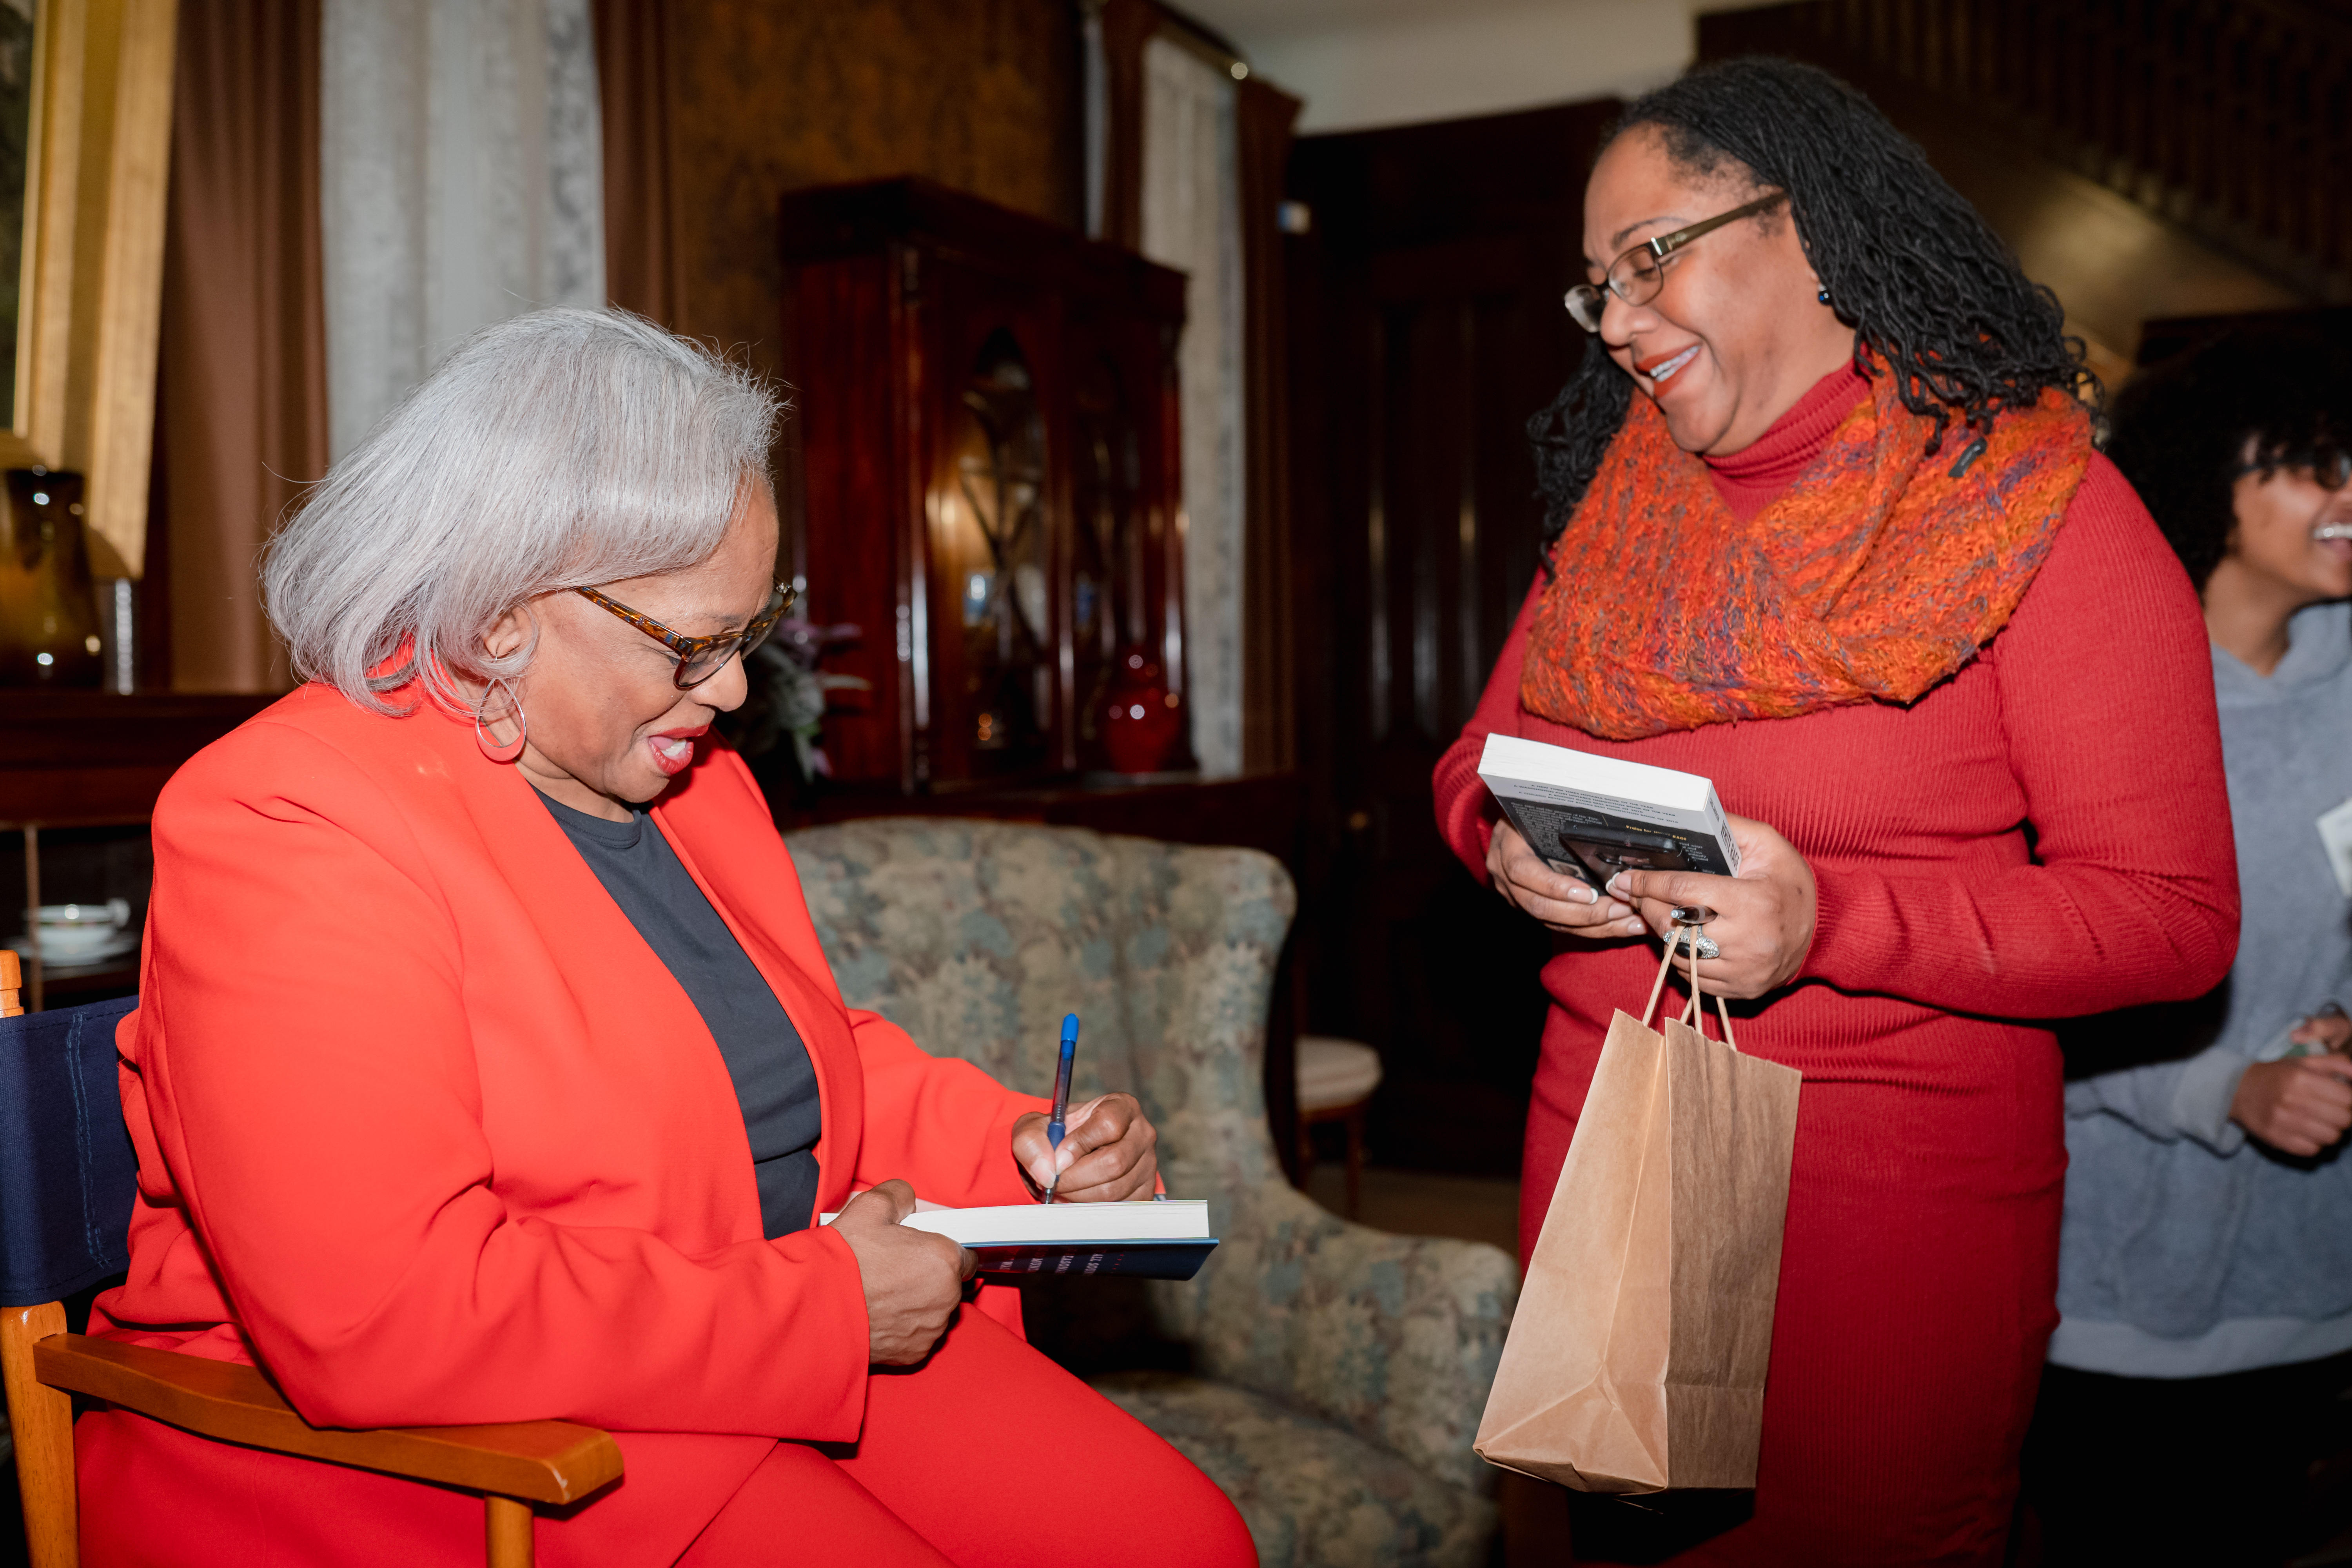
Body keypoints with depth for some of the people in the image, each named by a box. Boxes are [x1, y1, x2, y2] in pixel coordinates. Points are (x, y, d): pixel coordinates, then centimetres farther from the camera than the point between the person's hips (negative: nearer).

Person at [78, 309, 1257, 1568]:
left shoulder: (688, 777, 10)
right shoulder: (283, 834, -17)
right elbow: (376, 1322, -27)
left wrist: (1016, 1147, 3)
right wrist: (819, 1307, -21)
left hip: (803, 1345, 7)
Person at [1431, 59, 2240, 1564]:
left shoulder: (2040, 508, -11)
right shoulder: (1620, 509, 7)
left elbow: (2172, 912, -13)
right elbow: (1484, 755, 14)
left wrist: (1834, 920, -27)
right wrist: (1507, 838, -11)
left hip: (1898, 1199, -5)